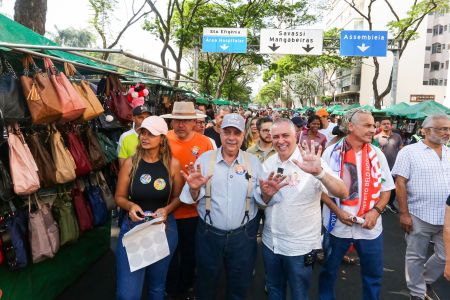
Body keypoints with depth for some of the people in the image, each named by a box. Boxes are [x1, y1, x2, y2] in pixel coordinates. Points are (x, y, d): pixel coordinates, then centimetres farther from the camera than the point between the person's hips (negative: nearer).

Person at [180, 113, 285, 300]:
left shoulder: (253, 162, -1)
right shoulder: (204, 159, -4)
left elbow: (260, 198, -1)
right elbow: (192, 199, -4)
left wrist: (266, 194, -22)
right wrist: (194, 188, -26)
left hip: (244, 236, 1)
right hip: (209, 235, 0)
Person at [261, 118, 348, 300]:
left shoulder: (309, 162, -15)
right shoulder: (268, 164, 0)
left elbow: (342, 193, -27)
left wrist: (319, 172, -44)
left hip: (300, 246, -4)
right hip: (270, 242, 4)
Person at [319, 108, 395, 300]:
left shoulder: (377, 154, 1)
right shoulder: (331, 152, -6)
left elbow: (386, 189, 5)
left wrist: (375, 211, -11)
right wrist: (338, 212, -14)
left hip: (370, 227, 2)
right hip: (337, 225, -2)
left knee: (373, 274, 15)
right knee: (329, 271, 15)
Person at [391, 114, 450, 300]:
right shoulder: (409, 152, -6)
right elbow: (400, 183, -10)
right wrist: (404, 213, -14)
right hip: (419, 216, -5)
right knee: (416, 257, 9)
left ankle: (426, 281, 39)